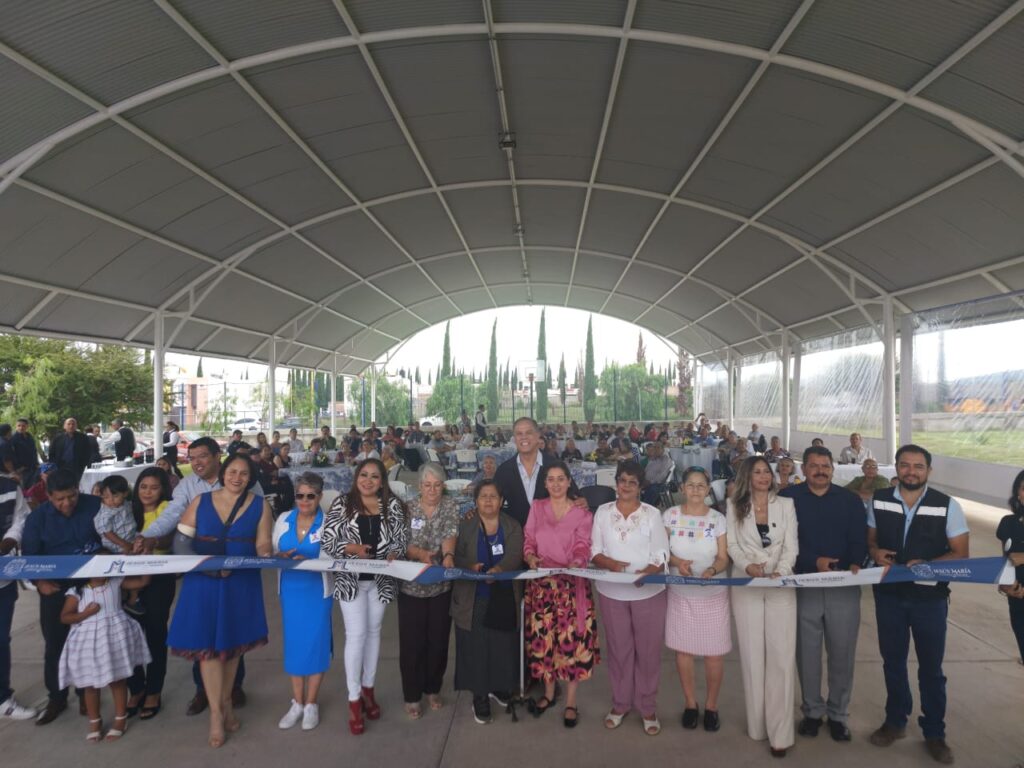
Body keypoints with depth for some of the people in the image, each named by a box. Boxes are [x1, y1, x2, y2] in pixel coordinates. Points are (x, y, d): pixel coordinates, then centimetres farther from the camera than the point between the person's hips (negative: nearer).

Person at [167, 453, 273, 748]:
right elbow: (180, 542, -3)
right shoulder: (200, 502, 0)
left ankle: (226, 702, 31)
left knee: (233, 641, 12)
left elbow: (263, 544, -2)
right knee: (207, 643, -1)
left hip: (241, 583, 1)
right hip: (204, 582, -1)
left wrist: (265, 556, -25)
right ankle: (216, 713, 12)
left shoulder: (260, 505, 1)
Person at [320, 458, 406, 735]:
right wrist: (353, 548, -22)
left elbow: (400, 540, 0)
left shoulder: (393, 506, 0)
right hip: (350, 579, -2)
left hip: (380, 579, 2)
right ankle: (354, 700, 8)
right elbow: (326, 541, -8)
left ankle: (368, 689, 30)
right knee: (356, 635, -3)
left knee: (374, 632, 14)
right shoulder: (341, 504, -5)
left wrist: (391, 556, -19)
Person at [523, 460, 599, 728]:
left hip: (572, 584, -2)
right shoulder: (536, 507, 7)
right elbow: (528, 540, 5)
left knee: (572, 638, -2)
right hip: (541, 583, 2)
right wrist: (530, 557, -15)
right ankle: (548, 692, 25)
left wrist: (576, 563, -24)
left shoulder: (582, 513, 2)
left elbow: (582, 547, -4)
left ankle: (571, 701, 12)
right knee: (543, 636, 5)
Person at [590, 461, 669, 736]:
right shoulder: (603, 512, 2)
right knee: (618, 648, 13)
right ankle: (620, 703, 29)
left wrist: (648, 572, -24)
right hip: (612, 591, 1)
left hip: (648, 591, -1)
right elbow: (594, 550, 2)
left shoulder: (652, 514, -3)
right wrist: (610, 563, -18)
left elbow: (662, 554, -6)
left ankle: (647, 706, 23)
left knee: (648, 649, 7)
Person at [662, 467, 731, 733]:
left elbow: (723, 558, -3)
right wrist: (676, 561, -19)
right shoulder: (670, 515, -3)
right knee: (683, 650, 8)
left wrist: (711, 570, -24)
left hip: (713, 594, 0)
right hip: (680, 594, 1)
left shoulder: (718, 519, -3)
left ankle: (711, 705, 25)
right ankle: (690, 703, 28)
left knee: (714, 652, 4)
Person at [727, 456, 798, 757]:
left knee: (781, 655, -5)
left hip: (780, 585, 0)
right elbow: (732, 544, 2)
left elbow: (791, 546, 0)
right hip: (746, 585, 0)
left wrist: (781, 571, -17)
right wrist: (747, 565, -17)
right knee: (752, 655, 4)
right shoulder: (735, 506, 5)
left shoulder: (786, 504, 5)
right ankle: (757, 724, 15)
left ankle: (779, 731, 0)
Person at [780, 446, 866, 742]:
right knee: (807, 652, 7)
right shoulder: (788, 497, 0)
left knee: (842, 653, 7)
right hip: (804, 585, -1)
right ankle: (812, 711, 23)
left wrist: (856, 563, -18)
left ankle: (838, 714, 23)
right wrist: (814, 561, -18)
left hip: (844, 586, 1)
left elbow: (859, 538, 1)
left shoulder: (850, 499, 8)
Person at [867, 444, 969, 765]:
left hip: (930, 597, -2)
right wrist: (875, 552, -14)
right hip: (888, 594, 2)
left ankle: (934, 733, 31)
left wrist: (927, 565, -22)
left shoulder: (947, 506, -10)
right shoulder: (878, 500, -3)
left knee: (931, 668, 12)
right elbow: (870, 539, 8)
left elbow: (961, 554, -7)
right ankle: (895, 721, 37)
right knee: (892, 661, 17)